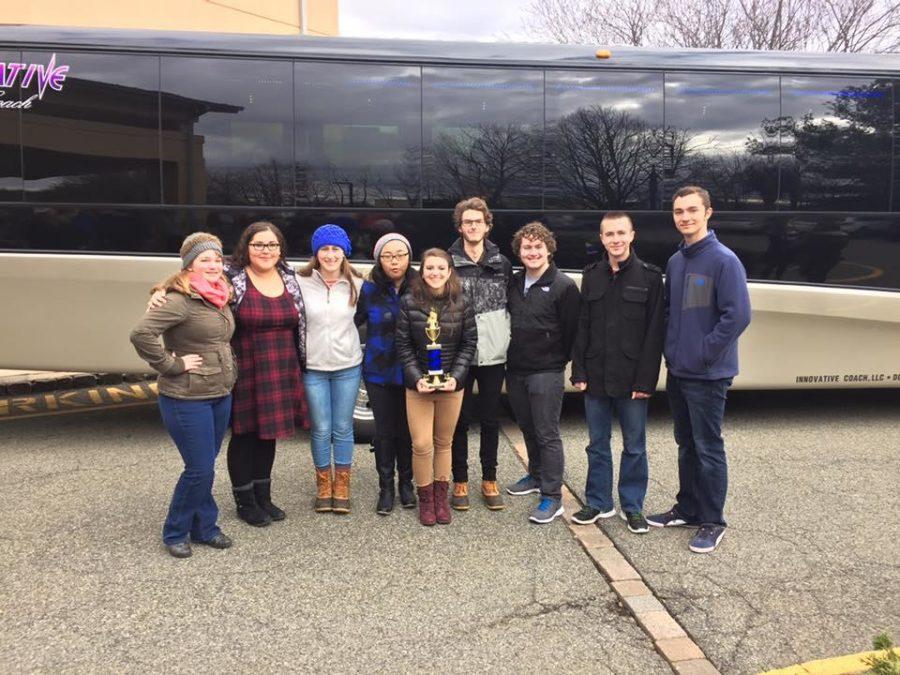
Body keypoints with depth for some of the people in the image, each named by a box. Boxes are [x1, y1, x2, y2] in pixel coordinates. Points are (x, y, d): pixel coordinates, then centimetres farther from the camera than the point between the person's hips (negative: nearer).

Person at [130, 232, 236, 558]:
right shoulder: (180, 300, -18)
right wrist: (173, 365, -21)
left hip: (221, 396, 7)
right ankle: (175, 533, 18)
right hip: (187, 400, -7)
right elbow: (141, 334, -28)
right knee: (200, 469, -1)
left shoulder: (221, 298, 8)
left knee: (205, 467, 16)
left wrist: (229, 368, 10)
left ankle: (204, 528, 29)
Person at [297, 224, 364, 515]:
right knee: (321, 429, 7)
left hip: (347, 367, 1)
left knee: (343, 428, 10)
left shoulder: (356, 285, -1)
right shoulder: (302, 284, -6)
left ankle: (342, 486, 25)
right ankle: (324, 485, 26)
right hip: (313, 368, -1)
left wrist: (357, 350, 6)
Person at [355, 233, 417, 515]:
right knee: (384, 431, 8)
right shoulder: (369, 289, -4)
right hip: (379, 373, 0)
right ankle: (386, 487, 24)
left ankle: (406, 483, 30)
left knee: (407, 430, 10)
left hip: (410, 373, 0)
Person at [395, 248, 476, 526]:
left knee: (444, 443, 12)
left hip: (451, 385, 1)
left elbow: (469, 343, -1)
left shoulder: (461, 303, -3)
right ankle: (425, 498, 18)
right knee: (422, 445, -2)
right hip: (418, 384, -1)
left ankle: (441, 497, 27)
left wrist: (456, 377, -12)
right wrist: (416, 378, -13)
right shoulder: (409, 302, -5)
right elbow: (403, 345, -3)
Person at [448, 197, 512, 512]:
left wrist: (508, 341, 2)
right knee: (461, 419, 8)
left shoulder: (502, 264, 6)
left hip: (494, 354, 2)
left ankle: (489, 480, 24)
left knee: (490, 419, 11)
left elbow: (510, 306, 11)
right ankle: (460, 481, 21)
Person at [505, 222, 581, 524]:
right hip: (516, 371, 7)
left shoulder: (563, 286, -10)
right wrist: (511, 356, 12)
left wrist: (556, 360, -2)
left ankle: (552, 497, 3)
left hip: (546, 373, -6)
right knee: (528, 429, 19)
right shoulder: (514, 283, 10)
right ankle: (536, 475, 37)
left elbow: (572, 331, -10)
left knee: (547, 434, -4)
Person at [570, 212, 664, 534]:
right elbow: (582, 327, 7)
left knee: (634, 447, 8)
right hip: (596, 378, 3)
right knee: (597, 444, 12)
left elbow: (655, 332, -8)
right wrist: (579, 372, 0)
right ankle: (599, 503, 26)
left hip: (631, 380, -3)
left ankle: (632, 506, 23)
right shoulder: (591, 276, 7)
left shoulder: (649, 277, -4)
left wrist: (646, 380, -13)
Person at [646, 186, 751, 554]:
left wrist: (702, 354, -16)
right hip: (678, 372, 7)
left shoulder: (724, 260, -13)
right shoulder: (675, 261, 9)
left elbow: (738, 315, -18)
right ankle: (688, 509, 31)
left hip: (707, 375, -7)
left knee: (708, 448, 2)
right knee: (686, 444, 17)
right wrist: (672, 349, 9)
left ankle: (712, 522, 15)